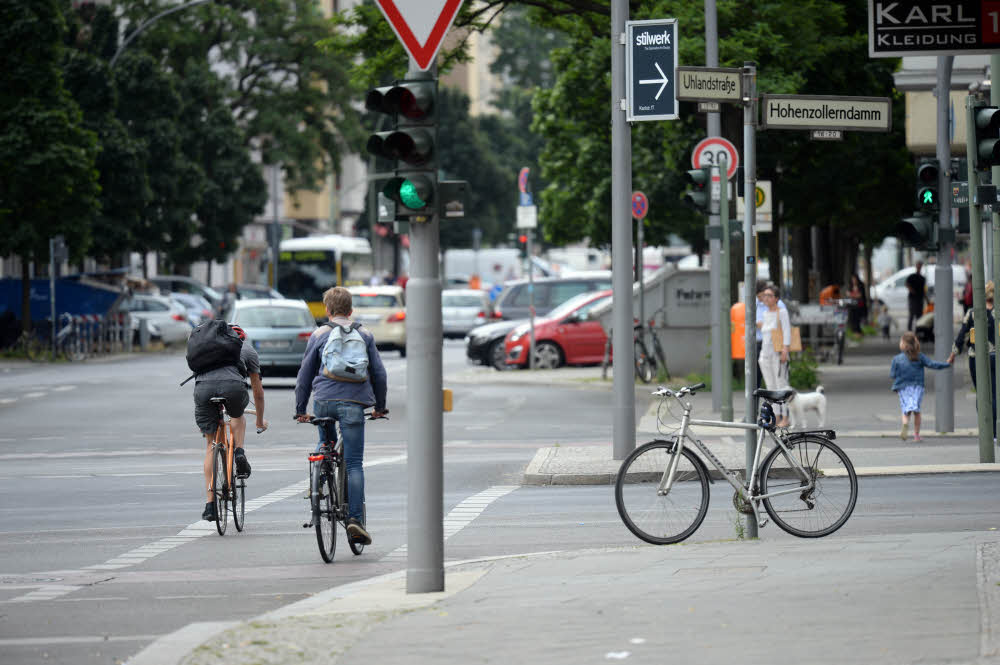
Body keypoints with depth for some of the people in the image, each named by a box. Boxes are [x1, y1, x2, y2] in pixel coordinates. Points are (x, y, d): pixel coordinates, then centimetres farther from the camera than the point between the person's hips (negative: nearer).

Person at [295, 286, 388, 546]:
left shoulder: (320, 335, 10)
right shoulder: (364, 335, 13)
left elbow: (305, 374, 11)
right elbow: (379, 373, 14)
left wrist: (301, 409, 18)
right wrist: (380, 406, 26)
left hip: (324, 400, 1)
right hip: (354, 402, -1)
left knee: (326, 446, 28)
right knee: (354, 463, -3)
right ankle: (355, 518, -13)